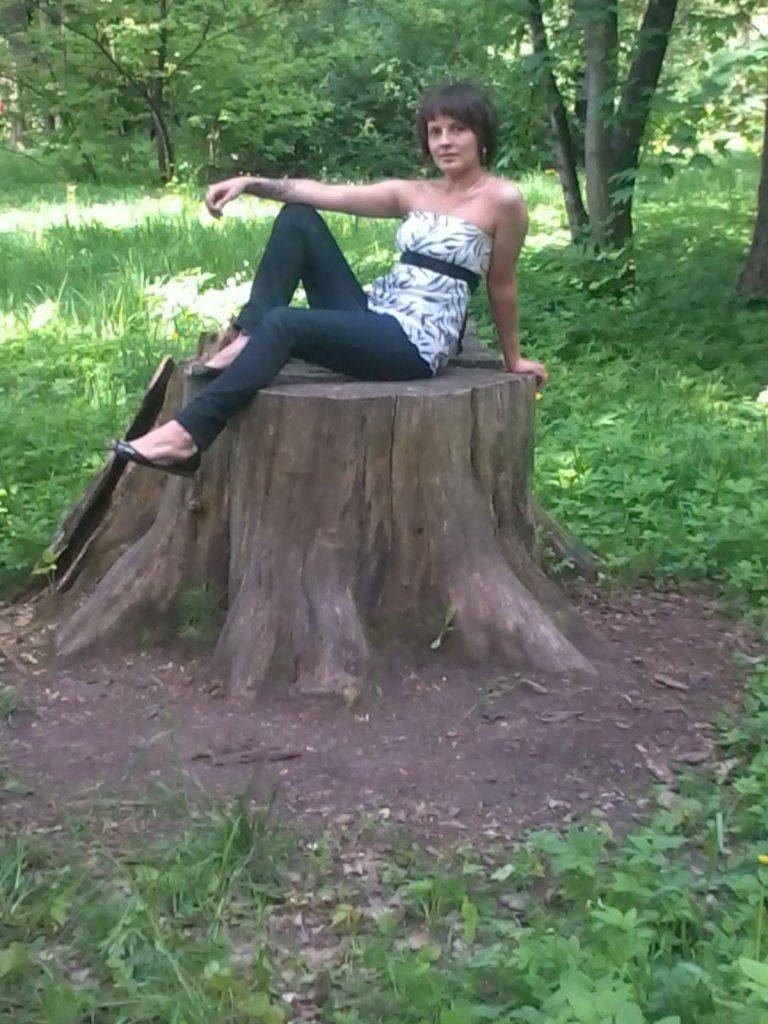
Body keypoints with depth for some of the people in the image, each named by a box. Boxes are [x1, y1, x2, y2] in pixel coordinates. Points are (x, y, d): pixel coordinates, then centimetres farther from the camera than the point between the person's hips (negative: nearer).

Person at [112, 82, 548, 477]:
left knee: (283, 323, -27)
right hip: (372, 320, 7)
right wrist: (252, 183, -3)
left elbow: (501, 286, 3)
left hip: (416, 344, -7)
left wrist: (512, 359, 12)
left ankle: (189, 435, -32)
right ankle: (246, 343, -8)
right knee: (298, 218, -1)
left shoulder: (503, 199, -5)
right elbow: (326, 193, 7)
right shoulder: (412, 194, 13)